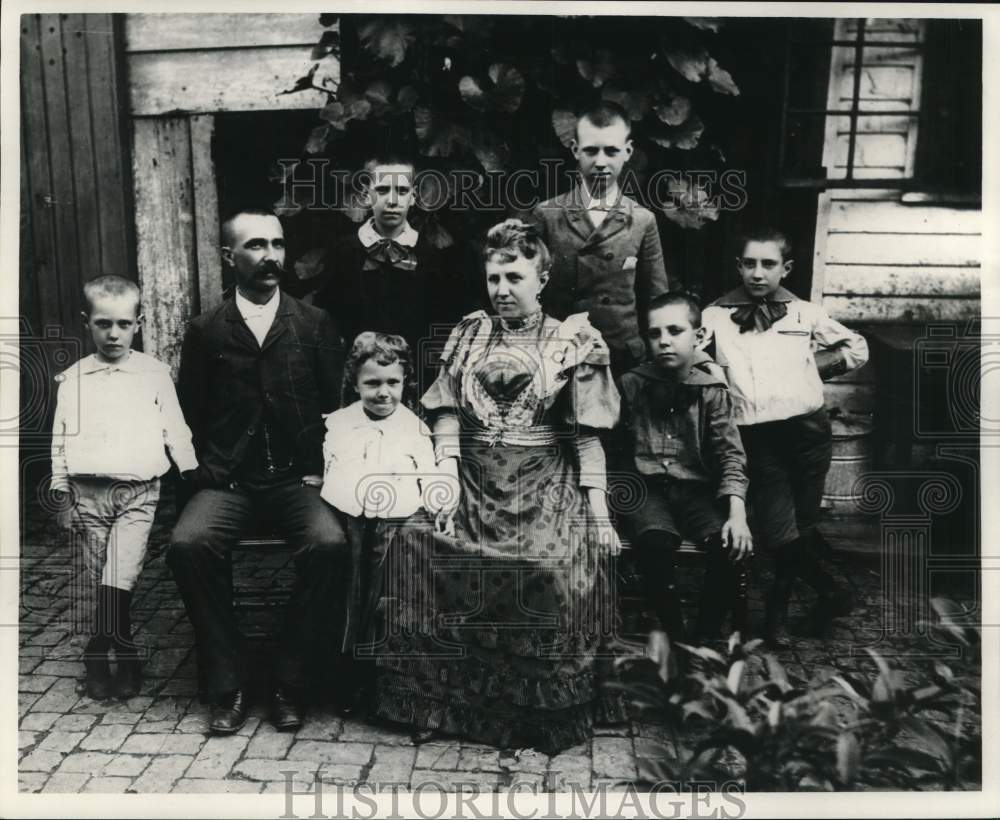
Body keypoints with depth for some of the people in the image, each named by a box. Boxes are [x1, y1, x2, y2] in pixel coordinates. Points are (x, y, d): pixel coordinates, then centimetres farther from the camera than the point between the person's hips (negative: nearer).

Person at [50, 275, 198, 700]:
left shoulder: (155, 373, 4)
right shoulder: (72, 379, 6)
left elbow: (175, 430, 6)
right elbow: (61, 439, 8)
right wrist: (63, 497, 4)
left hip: (139, 492, -2)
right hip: (88, 493, 2)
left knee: (118, 581, -13)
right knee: (92, 584, 6)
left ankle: (100, 656, 6)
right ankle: (122, 655, 21)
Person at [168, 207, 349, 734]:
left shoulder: (315, 325, 6)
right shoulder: (206, 331, 7)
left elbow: (338, 405, 6)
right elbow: (190, 414, 12)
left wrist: (317, 470, -3)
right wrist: (209, 471, 0)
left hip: (298, 478, -1)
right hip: (228, 482, 1)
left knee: (329, 545, -29)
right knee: (187, 545, -27)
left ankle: (290, 681, -10)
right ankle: (228, 683, -11)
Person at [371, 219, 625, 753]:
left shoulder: (573, 342, 4)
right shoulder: (469, 333, 13)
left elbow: (587, 435, -1)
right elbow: (447, 414, 7)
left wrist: (598, 510, -7)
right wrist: (448, 480, -6)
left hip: (545, 489, -2)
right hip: (473, 486, 3)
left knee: (552, 568, -28)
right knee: (416, 541, -22)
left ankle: (546, 714, -3)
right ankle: (437, 703, -5)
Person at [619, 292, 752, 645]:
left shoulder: (712, 388, 2)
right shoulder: (632, 384, 4)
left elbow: (730, 456, -3)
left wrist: (737, 513, -18)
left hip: (698, 489, 1)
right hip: (649, 489, 0)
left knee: (731, 546, -28)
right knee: (655, 542, -33)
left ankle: (706, 637, -7)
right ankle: (673, 636, -13)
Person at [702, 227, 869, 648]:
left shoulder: (805, 313, 11)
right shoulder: (715, 316, 5)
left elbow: (857, 347, 21)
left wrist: (812, 365, 11)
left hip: (808, 429, 2)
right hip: (756, 436, -2)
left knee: (803, 526, 8)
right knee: (780, 532, -7)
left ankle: (779, 609, 28)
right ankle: (829, 593, 18)